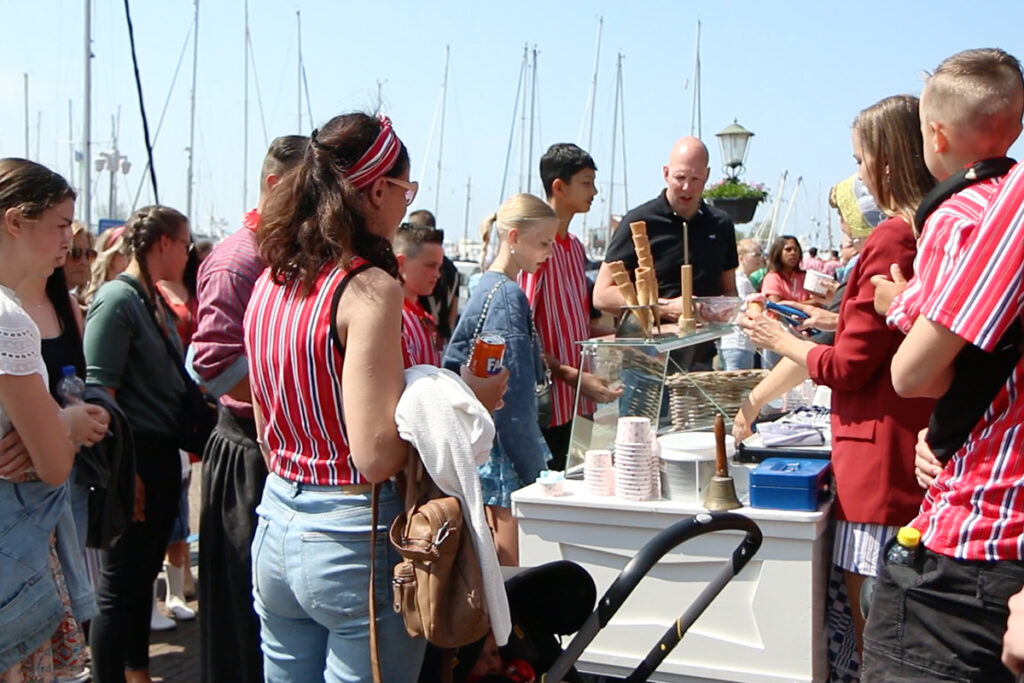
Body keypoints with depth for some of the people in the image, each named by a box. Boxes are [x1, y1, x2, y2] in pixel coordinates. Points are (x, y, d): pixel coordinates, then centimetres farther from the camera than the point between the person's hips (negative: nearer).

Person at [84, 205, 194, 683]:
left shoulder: (158, 302, 11)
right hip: (133, 459, -9)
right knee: (118, 585, 1)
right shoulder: (117, 299, -15)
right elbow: (100, 392, -19)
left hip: (163, 455, 9)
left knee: (144, 573, 19)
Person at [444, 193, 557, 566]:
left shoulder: (487, 288, 12)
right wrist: (535, 472, -16)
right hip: (505, 457, -10)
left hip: (481, 449, 10)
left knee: (494, 565, 16)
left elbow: (453, 363, 19)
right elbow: (514, 399, -20)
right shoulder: (508, 297, -17)